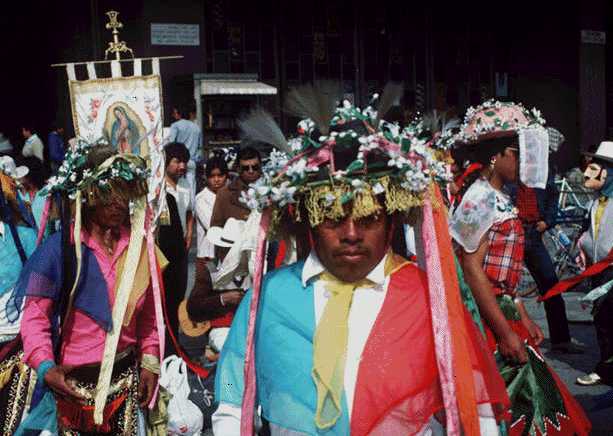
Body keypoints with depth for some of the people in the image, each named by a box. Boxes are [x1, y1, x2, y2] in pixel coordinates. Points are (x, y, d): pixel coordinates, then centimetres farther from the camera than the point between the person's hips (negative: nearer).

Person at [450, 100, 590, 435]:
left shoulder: (500, 199, 15)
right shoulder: (480, 198, -14)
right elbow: (472, 268, -19)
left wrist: (523, 319, 17)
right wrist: (505, 331, -20)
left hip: (504, 312, 9)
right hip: (486, 317, -9)